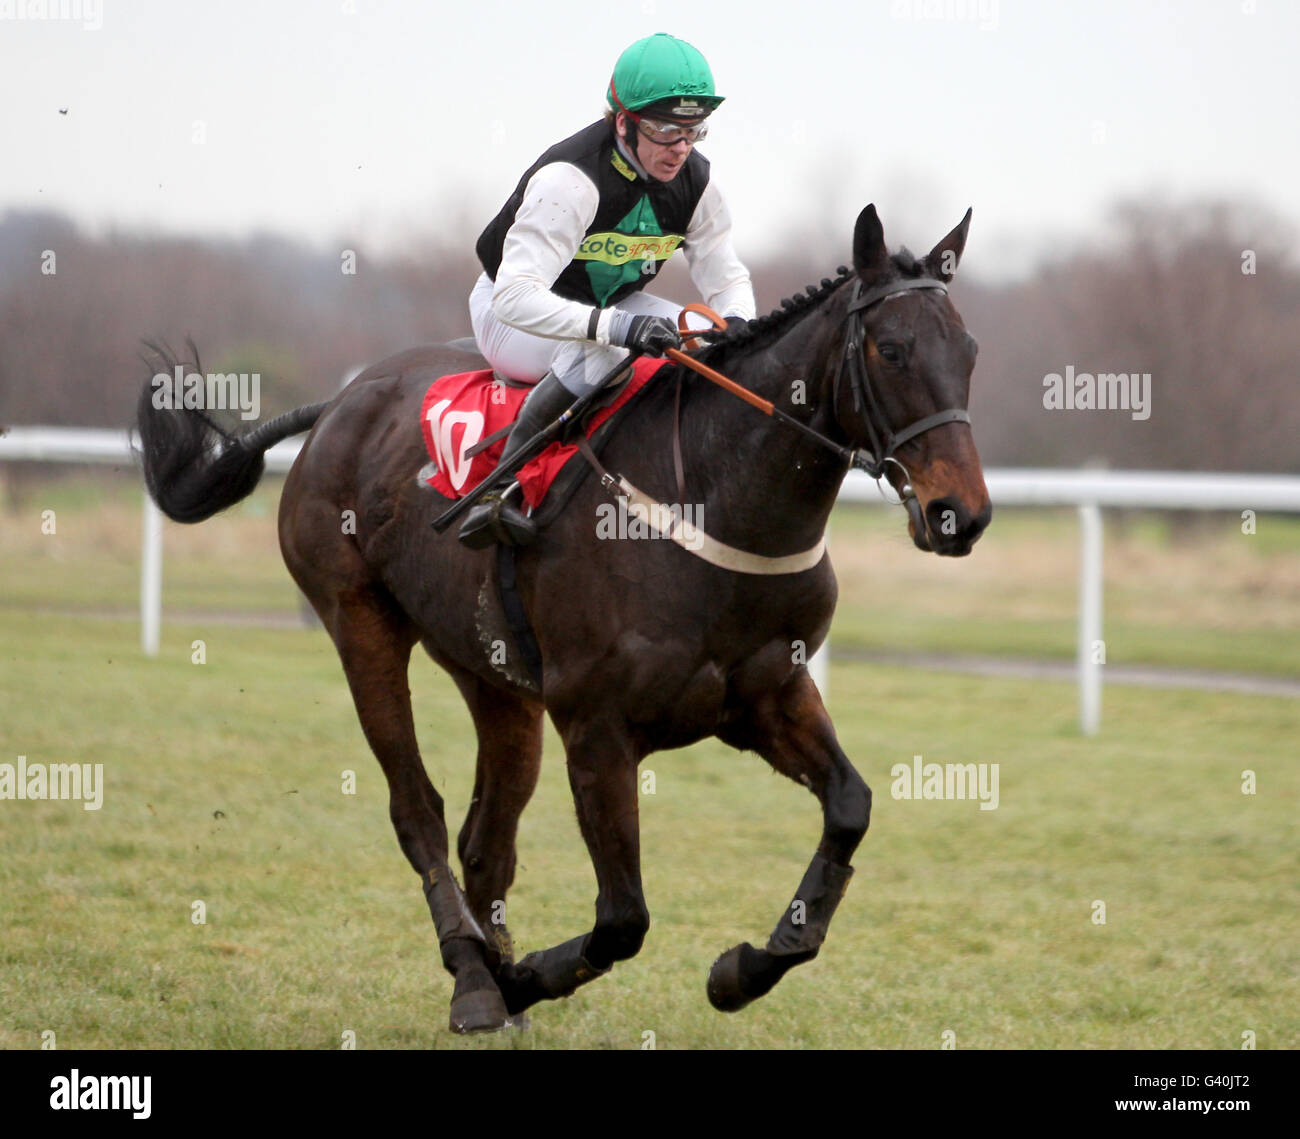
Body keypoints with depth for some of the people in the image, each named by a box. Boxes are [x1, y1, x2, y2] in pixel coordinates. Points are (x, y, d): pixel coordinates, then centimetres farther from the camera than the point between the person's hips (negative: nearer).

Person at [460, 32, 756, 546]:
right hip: (508, 316, -7)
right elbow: (516, 296, -42)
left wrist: (736, 322, -29)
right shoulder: (568, 180, -34)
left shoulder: (693, 181, -11)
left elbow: (725, 275, -2)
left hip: (612, 304, 7)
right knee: (601, 353, -39)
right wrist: (614, 326, -57)